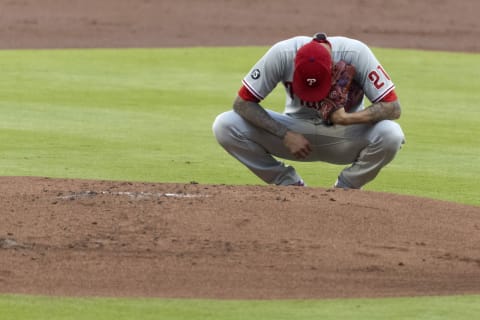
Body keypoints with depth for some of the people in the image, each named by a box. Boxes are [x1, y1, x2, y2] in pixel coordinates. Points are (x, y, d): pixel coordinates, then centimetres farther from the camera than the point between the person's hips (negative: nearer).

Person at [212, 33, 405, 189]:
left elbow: (393, 108, -25)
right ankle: (291, 186, -5)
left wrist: (348, 118, -40)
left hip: (344, 133, -1)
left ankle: (343, 191, -7)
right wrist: (286, 134, -27)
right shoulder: (281, 54, -24)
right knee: (224, 127, -22)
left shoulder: (356, 53, -27)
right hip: (297, 131, 1)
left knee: (391, 135, -34)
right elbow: (242, 103, -18)